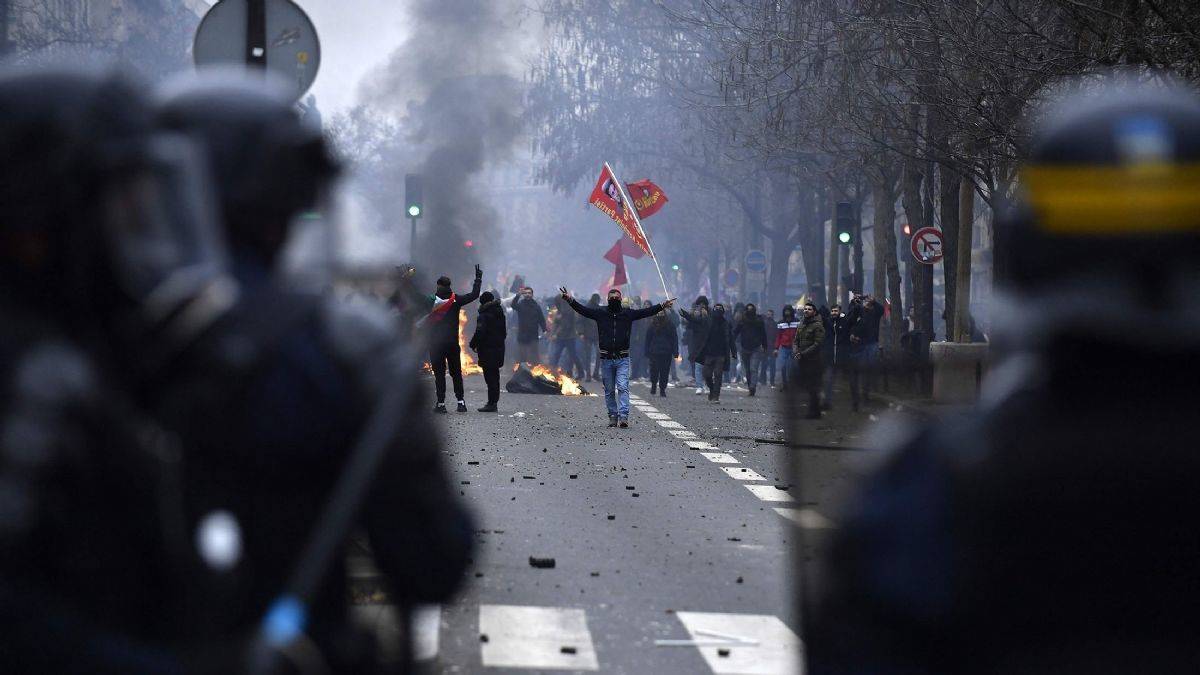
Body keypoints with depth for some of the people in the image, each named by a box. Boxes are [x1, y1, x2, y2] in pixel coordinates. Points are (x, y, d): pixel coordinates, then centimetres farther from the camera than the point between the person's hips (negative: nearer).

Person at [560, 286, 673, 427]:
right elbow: (582, 310, 2)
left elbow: (646, 311, 4)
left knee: (623, 388, -13)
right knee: (609, 390, 8)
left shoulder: (628, 313, 5)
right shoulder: (601, 314, 5)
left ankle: (623, 416, -19)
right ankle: (613, 416, 17)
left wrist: (662, 306, -5)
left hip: (622, 359, -2)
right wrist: (570, 300, -11)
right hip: (606, 359, 2)